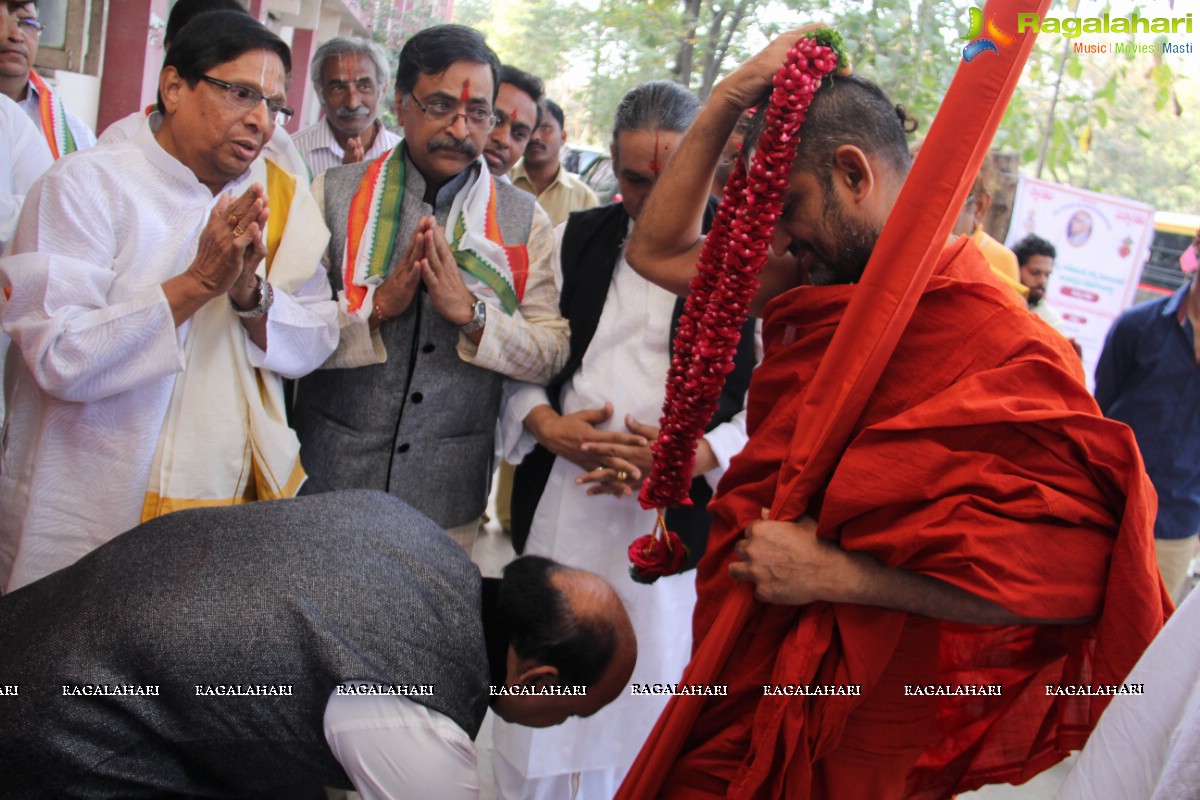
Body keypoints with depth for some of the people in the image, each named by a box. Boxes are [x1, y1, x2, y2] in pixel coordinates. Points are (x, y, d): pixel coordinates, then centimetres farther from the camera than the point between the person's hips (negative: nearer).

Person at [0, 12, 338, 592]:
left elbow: (314, 344, 3)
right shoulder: (86, 186, -9)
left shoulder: (278, 197, 7)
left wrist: (251, 294, -16)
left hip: (241, 504, 4)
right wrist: (198, 282, -22)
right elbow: (60, 359, -19)